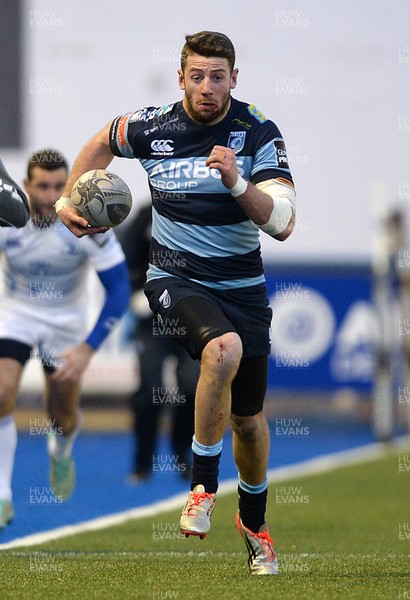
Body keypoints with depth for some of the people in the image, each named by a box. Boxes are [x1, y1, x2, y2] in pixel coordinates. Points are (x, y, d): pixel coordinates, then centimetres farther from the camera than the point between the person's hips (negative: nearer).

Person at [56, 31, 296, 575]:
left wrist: (237, 183, -32)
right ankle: (203, 485, -18)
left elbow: (283, 224, -19)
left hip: (243, 284, 2)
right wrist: (69, 199, 13)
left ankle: (254, 522, 39)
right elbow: (103, 143, 18)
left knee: (249, 419, 11)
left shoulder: (259, 133, -11)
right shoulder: (151, 128, -7)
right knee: (222, 348, -35)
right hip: (175, 279, -2)